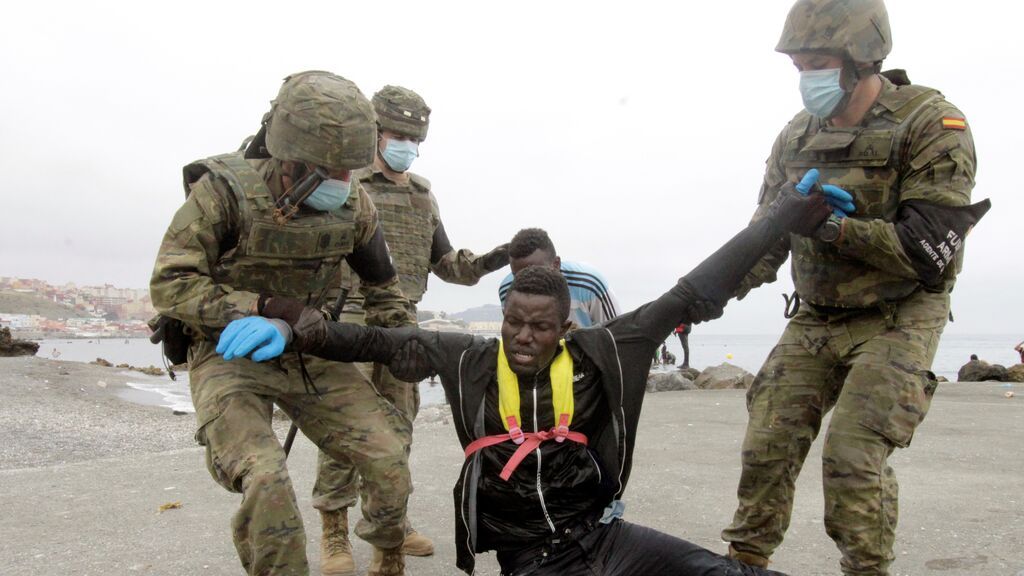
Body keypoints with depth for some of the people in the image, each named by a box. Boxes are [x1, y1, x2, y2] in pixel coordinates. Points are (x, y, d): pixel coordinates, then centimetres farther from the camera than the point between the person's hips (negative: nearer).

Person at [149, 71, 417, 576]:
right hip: (230, 353, -4)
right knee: (265, 481, -26)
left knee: (388, 454, -7)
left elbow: (381, 282, 11)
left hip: (306, 350, 4)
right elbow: (169, 284, -19)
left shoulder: (352, 204, -6)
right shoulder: (225, 191, -20)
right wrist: (259, 310, -29)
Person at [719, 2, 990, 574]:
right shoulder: (797, 137, 5)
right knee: (767, 442, 0)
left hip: (896, 321, -5)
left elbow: (929, 247, -19)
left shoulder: (931, 125, -13)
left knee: (853, 455, -15)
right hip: (814, 322, 5)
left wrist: (837, 228, -28)